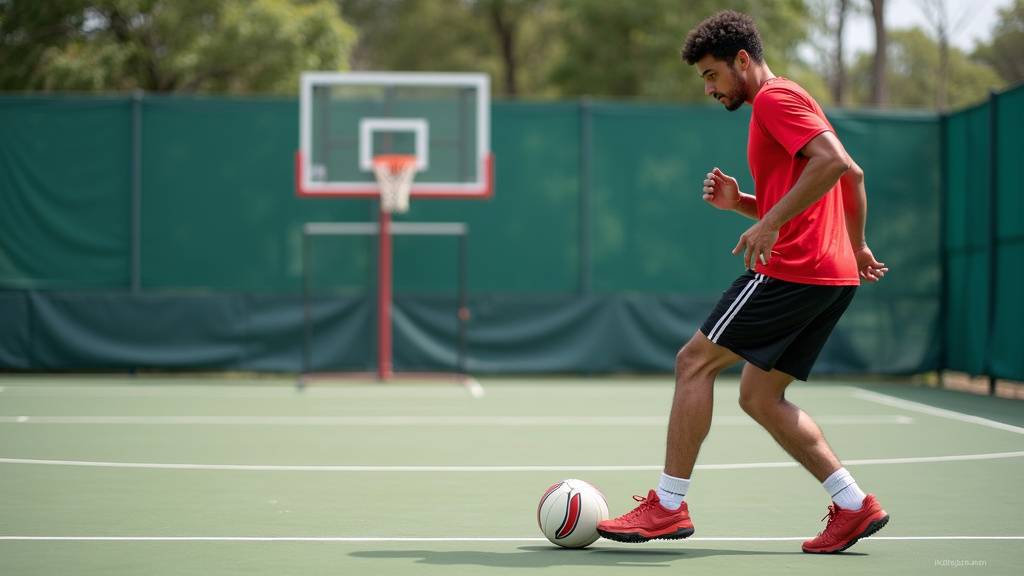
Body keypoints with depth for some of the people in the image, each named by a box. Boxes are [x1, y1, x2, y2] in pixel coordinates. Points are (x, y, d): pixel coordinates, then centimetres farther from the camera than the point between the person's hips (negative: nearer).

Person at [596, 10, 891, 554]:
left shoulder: (775, 97, -7)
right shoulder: (786, 103, 24)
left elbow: (835, 162, -22)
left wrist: (770, 222, -23)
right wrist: (740, 202, 17)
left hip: (792, 268, -10)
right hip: (834, 275, 10)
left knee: (695, 361, -5)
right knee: (759, 396, 10)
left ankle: (667, 505, -2)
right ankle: (853, 505, 6)